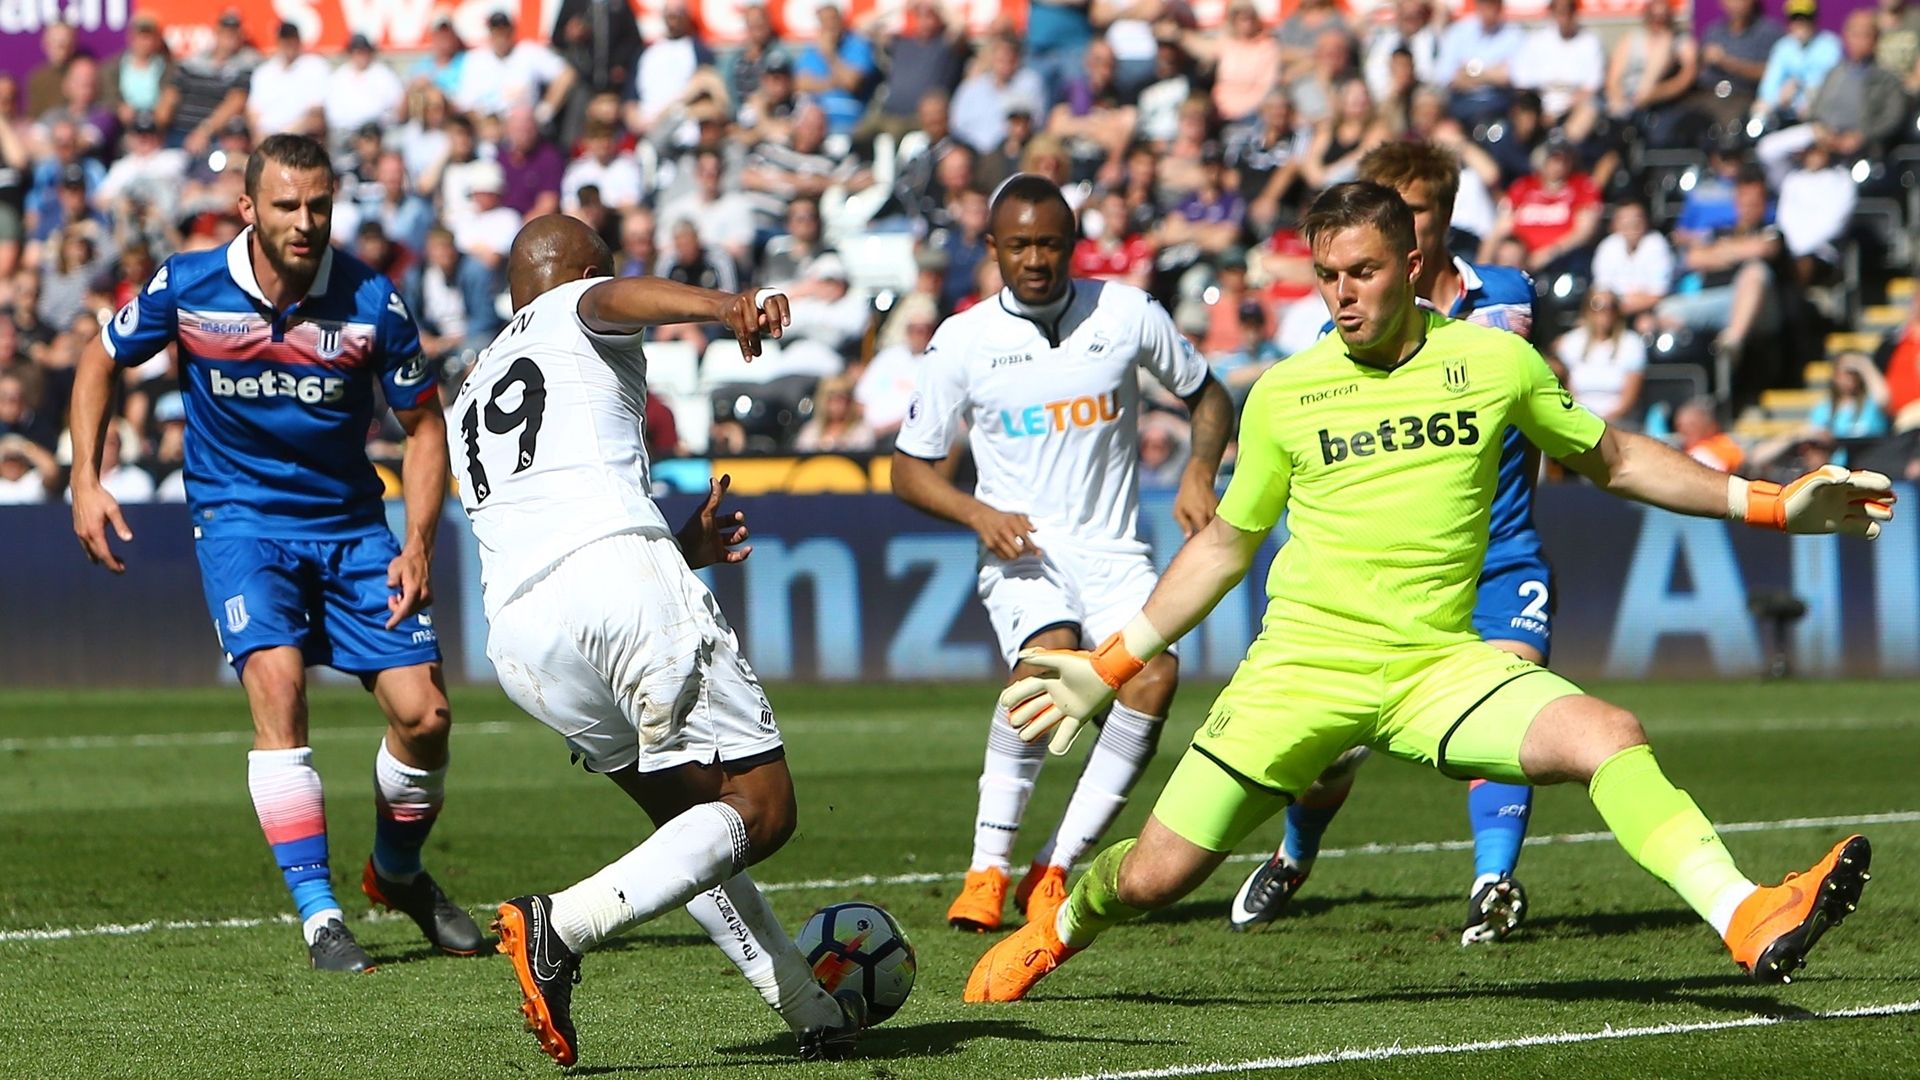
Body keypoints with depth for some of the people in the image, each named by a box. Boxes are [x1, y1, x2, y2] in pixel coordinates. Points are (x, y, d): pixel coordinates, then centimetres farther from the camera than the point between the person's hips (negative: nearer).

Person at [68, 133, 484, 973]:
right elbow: (100, 363, 7)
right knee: (276, 684, -25)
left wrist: (418, 544, -11)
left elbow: (422, 423, 0)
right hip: (239, 519, -1)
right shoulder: (187, 288, -12)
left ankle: (398, 872, 24)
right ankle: (319, 916, -20)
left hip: (351, 524, 2)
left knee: (424, 714, -7)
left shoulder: (371, 302, -12)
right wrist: (85, 480, -3)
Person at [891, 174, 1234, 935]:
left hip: (1113, 551, 2)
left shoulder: (1127, 314, 3)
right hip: (1021, 552, -2)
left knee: (1156, 670, -27)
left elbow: (1207, 396, 18)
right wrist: (979, 514, -11)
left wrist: (1199, 472, -2)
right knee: (1052, 657, -33)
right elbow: (909, 467, 8)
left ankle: (1053, 871, -19)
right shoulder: (963, 342, 1)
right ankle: (987, 866, -28)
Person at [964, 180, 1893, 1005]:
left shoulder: (1495, 363, 2)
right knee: (1155, 876, -2)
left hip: (1439, 663, 0)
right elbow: (1225, 544, 17)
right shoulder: (1284, 395, 3)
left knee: (1607, 736, -27)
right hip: (1303, 661, 0)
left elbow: (1612, 458, 17)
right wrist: (1107, 668, 16)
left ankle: (1752, 923, -36)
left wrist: (1775, 505, 12)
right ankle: (1059, 931, 32)